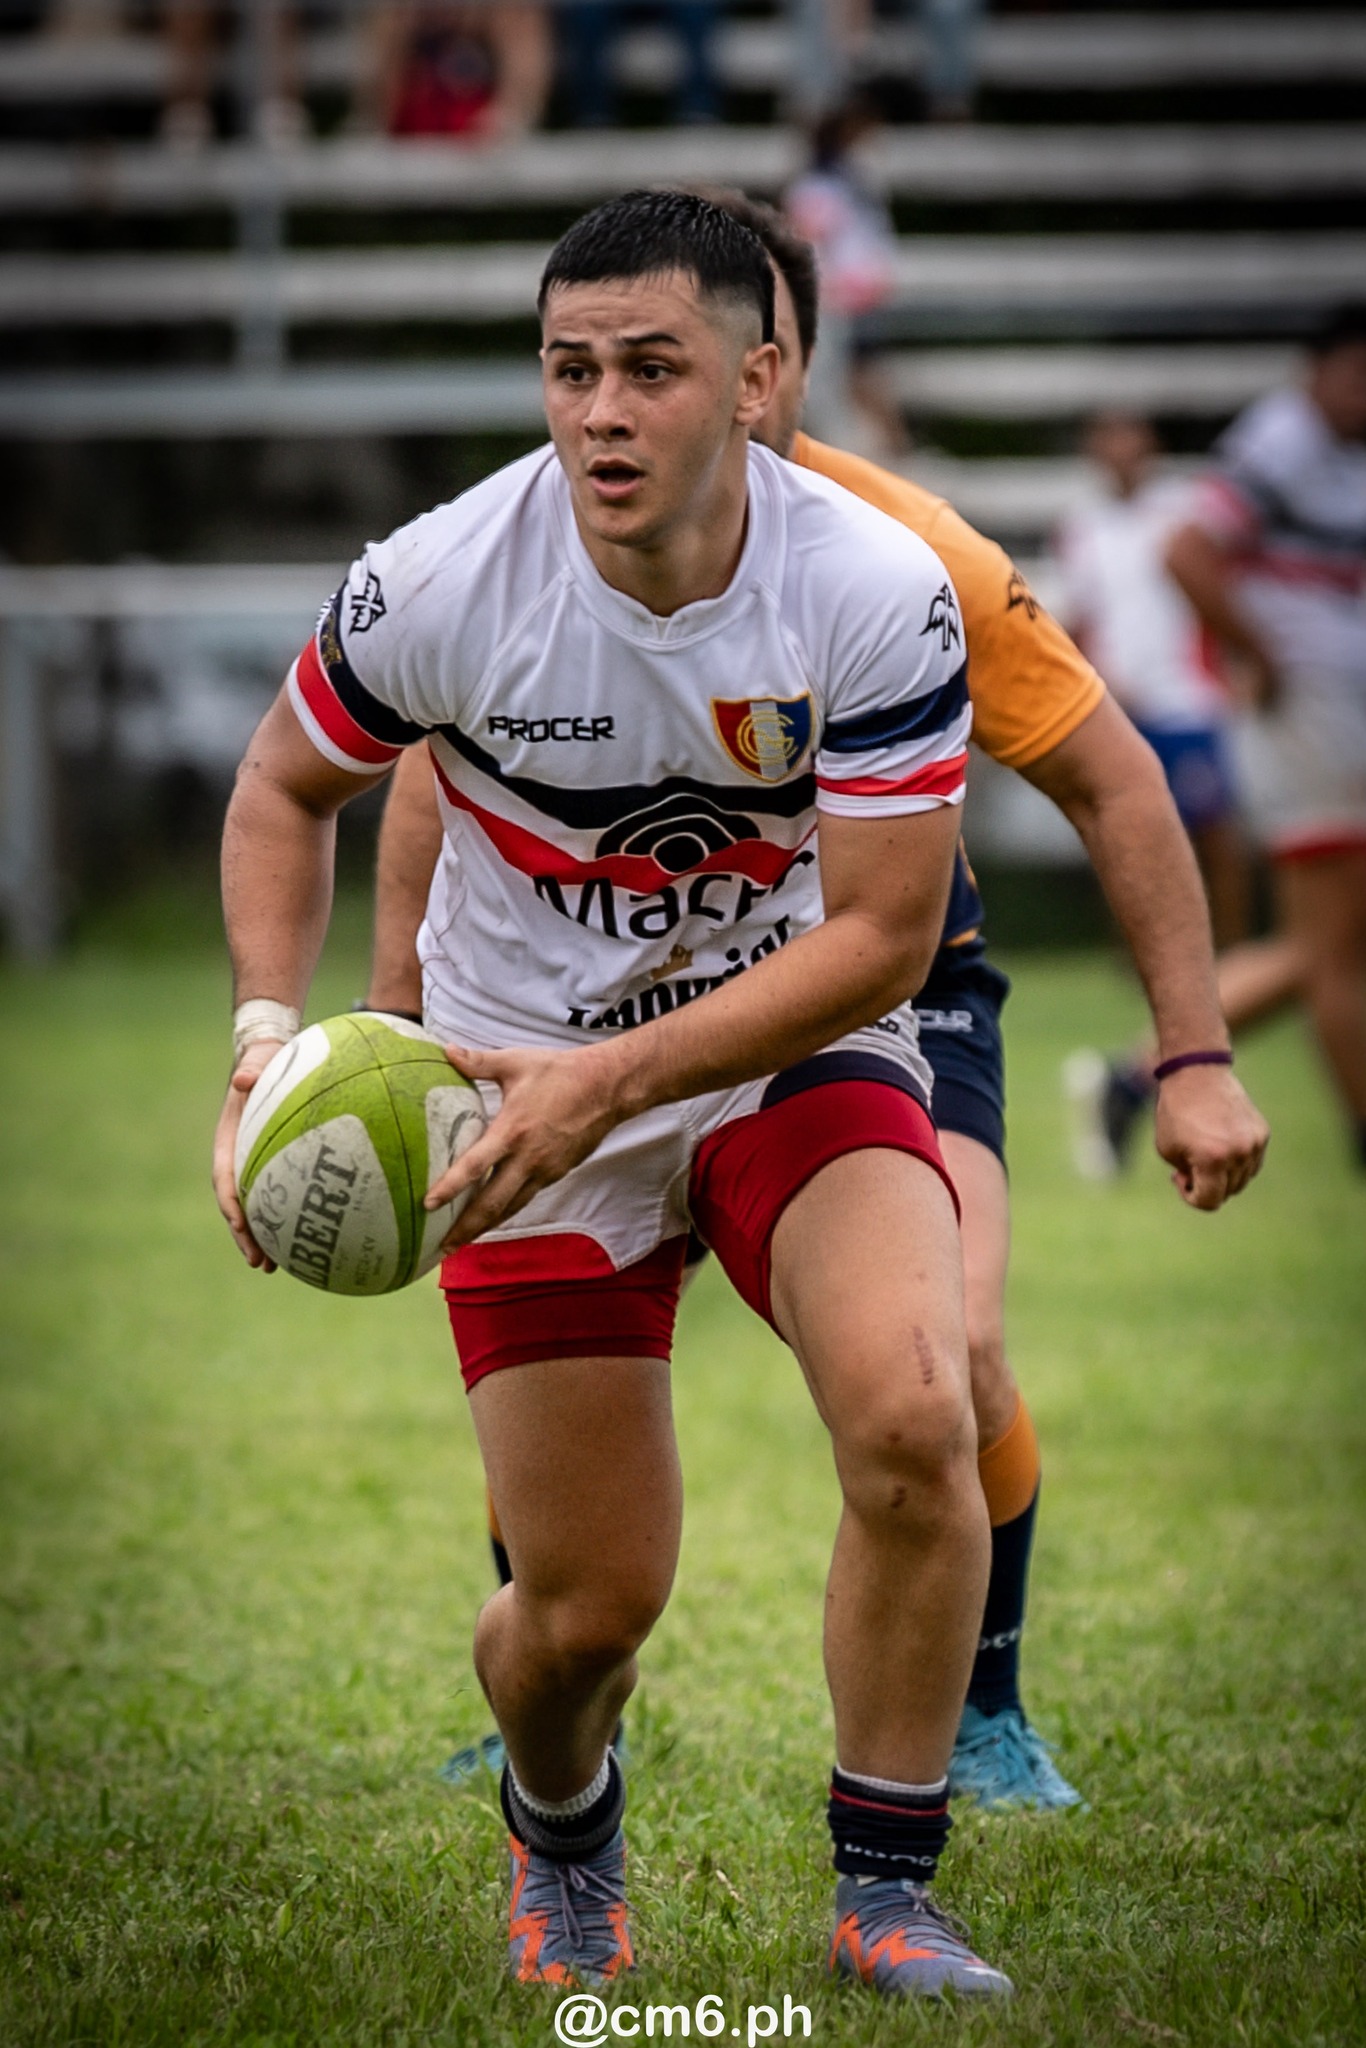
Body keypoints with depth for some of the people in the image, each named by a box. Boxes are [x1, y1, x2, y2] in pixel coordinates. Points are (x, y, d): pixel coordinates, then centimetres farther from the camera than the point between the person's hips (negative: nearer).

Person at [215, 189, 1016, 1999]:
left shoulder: (878, 593, -21)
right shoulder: (440, 585, -19)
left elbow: (879, 935, -18)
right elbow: (288, 783, 1)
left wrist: (612, 1078, -27)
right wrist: (267, 1036, -13)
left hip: (802, 1051, 0)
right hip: (535, 1084, 0)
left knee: (913, 1416, -28)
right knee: (590, 1606, -1)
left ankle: (884, 1900, -9)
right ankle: (560, 1842, 38)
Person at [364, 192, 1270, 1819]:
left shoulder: (913, 559, -23)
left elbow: (1113, 786, -14)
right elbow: (440, 770, 3)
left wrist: (1194, 1061, -16)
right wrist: (391, 1032, 3)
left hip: (896, 984, -2)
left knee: (951, 1351, -22)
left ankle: (981, 1716, 4)